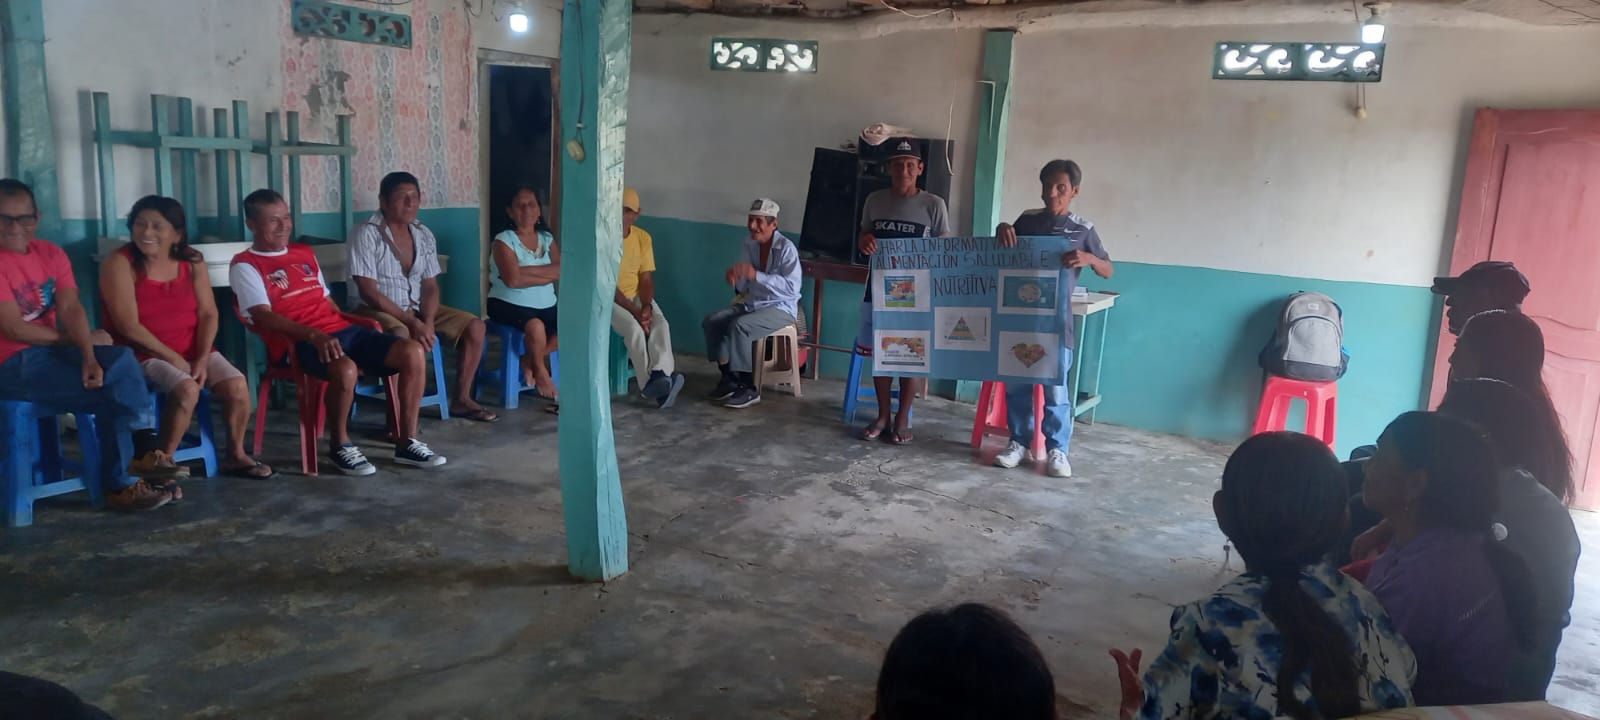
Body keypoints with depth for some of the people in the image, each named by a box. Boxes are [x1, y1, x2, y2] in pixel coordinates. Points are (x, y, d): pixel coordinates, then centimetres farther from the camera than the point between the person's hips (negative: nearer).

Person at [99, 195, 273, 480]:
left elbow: (208, 314, 0)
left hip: (192, 350, 5)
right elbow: (128, 326, -16)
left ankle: (236, 455, 6)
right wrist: (173, 358, -17)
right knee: (187, 389, -31)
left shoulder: (192, 261, 4)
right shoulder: (120, 263, -11)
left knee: (237, 385, -17)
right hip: (143, 354, -5)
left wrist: (201, 359, -13)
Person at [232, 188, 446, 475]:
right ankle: (339, 446, -12)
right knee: (346, 369, -39)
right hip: (300, 342, -7)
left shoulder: (305, 253, 24)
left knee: (412, 351, -14)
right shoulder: (245, 266, 2)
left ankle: (407, 443, -7)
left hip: (340, 330, 7)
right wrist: (314, 335, -27)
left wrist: (356, 320, 13)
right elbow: (263, 316, -12)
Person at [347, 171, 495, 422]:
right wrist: (412, 322, -26)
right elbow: (368, 292, -20)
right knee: (401, 335, -40)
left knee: (474, 326, -6)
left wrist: (427, 322, -15)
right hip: (375, 310, -7)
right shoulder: (366, 234, -15)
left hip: (416, 308, 7)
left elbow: (430, 286, 4)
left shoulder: (424, 235, 5)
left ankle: (461, 399, 4)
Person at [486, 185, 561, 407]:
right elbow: (513, 279, -21)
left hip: (545, 305, 6)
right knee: (536, 326, -35)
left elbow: (563, 271, -7)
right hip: (509, 304, -6)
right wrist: (547, 274, -10)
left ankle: (529, 361, 4)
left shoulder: (547, 238, 9)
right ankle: (540, 371, -4)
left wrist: (528, 270, -17)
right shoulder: (504, 240, -8)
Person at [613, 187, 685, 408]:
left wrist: (646, 305, -19)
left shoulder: (644, 238, 1)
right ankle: (650, 382, -34)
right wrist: (634, 310, -24)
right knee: (634, 328, -32)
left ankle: (661, 376, -43)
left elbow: (646, 278, 1)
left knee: (661, 324, -25)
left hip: (637, 296, 4)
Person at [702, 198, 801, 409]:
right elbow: (744, 287, 10)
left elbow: (792, 287, -27)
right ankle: (729, 377, 1)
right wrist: (735, 277, -15)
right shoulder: (750, 245, 5)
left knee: (739, 326, -31)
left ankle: (750, 387, -20)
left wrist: (756, 275, -33)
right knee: (711, 321, -9)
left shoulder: (786, 248, -16)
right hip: (752, 303, 8)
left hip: (780, 308, -7)